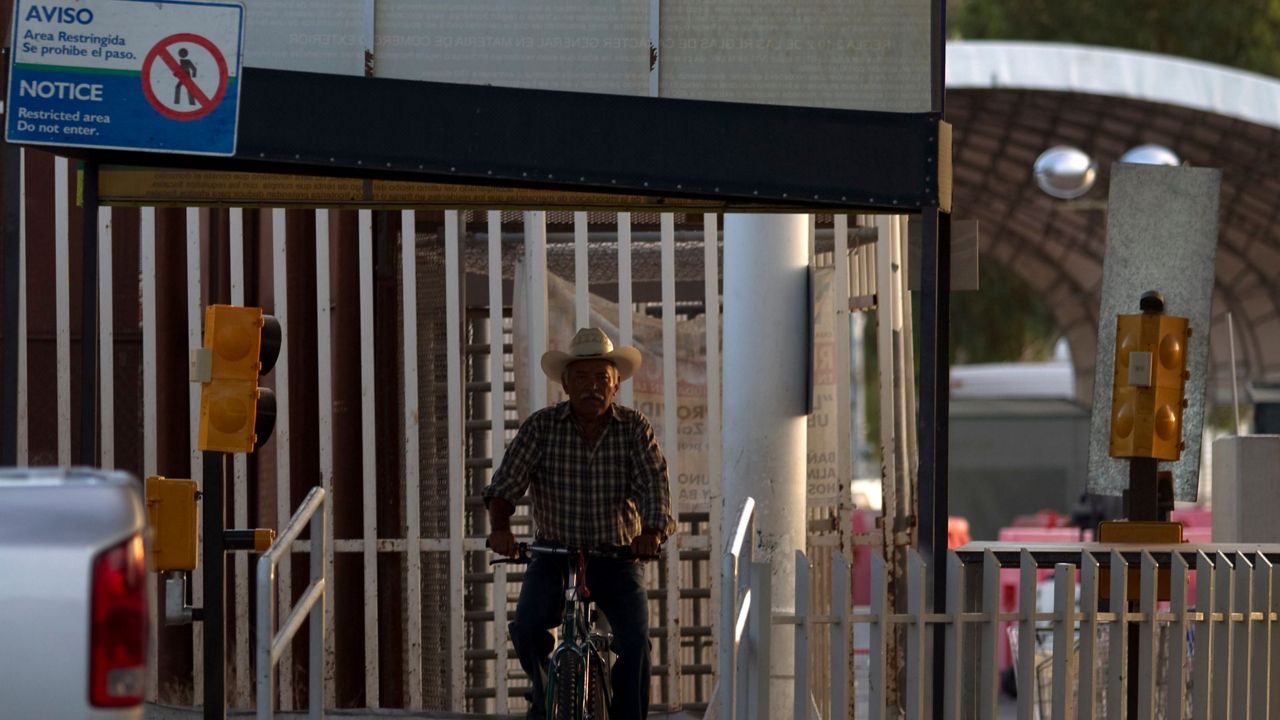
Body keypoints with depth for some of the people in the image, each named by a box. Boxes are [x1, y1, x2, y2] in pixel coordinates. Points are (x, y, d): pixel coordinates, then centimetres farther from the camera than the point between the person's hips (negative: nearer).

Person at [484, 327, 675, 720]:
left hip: (617, 557, 0)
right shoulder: (541, 427, -3)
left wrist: (652, 531, -34)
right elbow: (506, 482, -10)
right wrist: (500, 525, -30)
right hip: (554, 555, 0)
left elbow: (653, 482, -14)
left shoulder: (635, 429, -2)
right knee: (527, 626, -22)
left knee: (634, 640, -20)